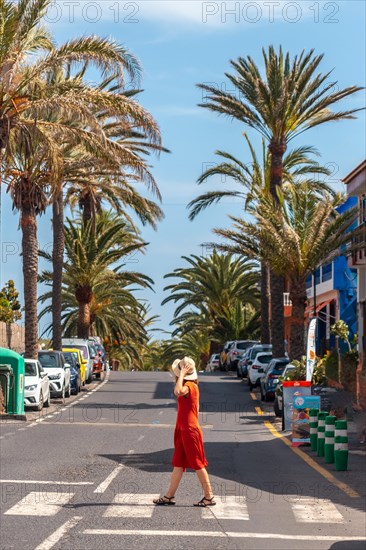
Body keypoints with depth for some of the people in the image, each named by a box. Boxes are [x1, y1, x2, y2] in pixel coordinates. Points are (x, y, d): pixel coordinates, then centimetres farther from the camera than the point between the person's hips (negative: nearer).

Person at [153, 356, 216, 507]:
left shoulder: (189, 386, -19)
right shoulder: (190, 386, 12)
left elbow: (178, 391, -40)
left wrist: (182, 374, -29)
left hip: (189, 430, -10)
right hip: (182, 430, 10)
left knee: (197, 464, -2)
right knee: (178, 463, 11)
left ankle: (209, 497, 6)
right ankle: (169, 496, 15)